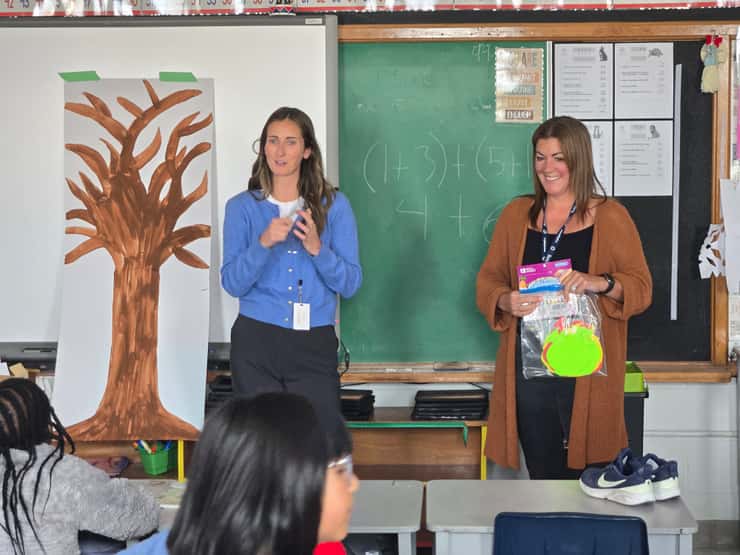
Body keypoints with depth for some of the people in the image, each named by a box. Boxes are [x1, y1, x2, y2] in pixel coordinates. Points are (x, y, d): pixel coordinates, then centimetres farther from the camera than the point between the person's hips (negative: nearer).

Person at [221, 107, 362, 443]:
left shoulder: (334, 205, 3)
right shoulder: (242, 207, 4)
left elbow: (350, 284, 0)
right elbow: (232, 284, -3)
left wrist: (316, 248, -16)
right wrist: (264, 243, -18)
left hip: (314, 344, 0)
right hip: (256, 342, 0)